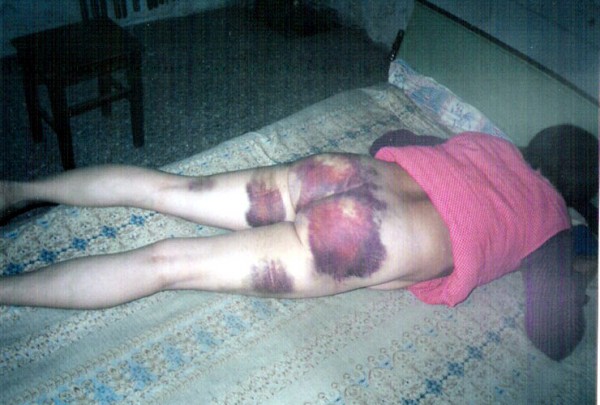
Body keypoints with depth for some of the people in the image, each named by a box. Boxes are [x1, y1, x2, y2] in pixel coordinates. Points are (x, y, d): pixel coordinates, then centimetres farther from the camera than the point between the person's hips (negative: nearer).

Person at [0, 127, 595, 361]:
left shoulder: (483, 140, 26)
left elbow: (388, 138, 34)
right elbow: (552, 338, 8)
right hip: (378, 234, -5)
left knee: (165, 189, 12)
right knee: (168, 263, -7)